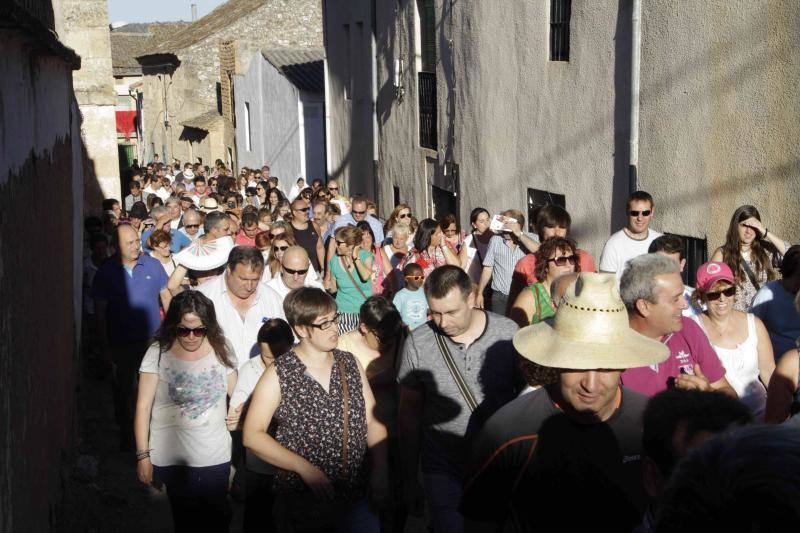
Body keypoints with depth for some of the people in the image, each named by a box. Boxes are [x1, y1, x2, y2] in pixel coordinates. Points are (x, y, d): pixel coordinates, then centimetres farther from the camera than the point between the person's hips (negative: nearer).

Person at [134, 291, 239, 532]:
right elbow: (143, 406, -5)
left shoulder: (221, 350, -1)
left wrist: (239, 412, -11)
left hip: (216, 458, 2)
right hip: (172, 458, -2)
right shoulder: (158, 352, -9)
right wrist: (143, 455, -7)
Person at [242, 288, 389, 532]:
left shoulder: (351, 364, 4)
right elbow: (252, 435, -10)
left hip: (356, 495, 4)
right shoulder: (279, 375, -9)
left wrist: (380, 470, -7)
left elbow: (372, 422, 7)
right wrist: (304, 468, -17)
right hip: (303, 500, -3)